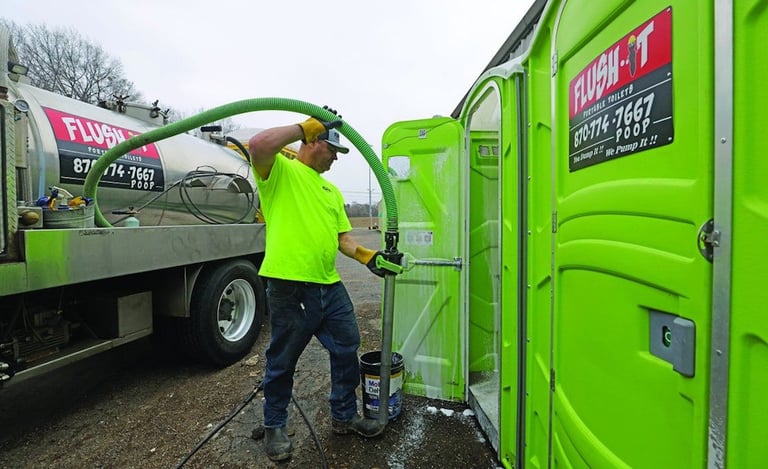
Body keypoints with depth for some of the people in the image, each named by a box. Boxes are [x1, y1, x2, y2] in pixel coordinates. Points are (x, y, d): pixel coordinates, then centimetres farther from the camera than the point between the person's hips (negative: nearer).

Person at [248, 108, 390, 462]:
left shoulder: (332, 190, 20)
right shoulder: (280, 170, -2)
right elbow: (258, 145, -25)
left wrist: (367, 256, 1)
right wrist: (306, 126, -14)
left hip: (330, 287, 8)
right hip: (290, 286, -7)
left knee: (347, 351, 16)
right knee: (282, 362, 12)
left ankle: (344, 416, 37)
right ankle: (274, 426, 36)